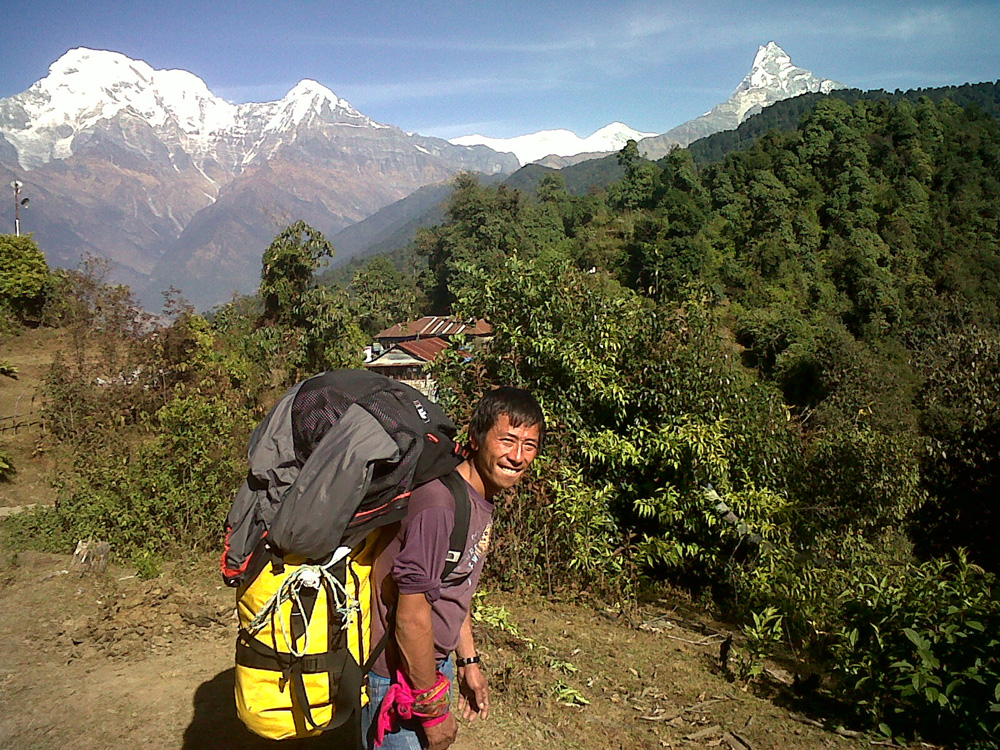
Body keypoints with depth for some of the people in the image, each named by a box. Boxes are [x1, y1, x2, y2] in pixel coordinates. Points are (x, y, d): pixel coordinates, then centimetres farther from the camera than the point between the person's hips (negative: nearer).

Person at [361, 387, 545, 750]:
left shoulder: (482, 501, 2)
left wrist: (469, 661, 16)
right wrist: (434, 709, -17)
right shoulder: (439, 504, -29)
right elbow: (411, 617, -26)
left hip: (434, 662, 9)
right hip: (396, 675, -9)